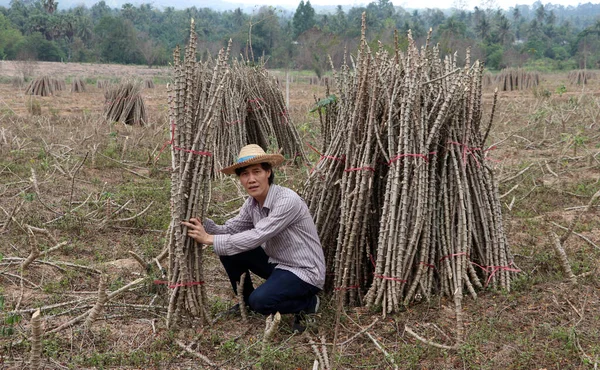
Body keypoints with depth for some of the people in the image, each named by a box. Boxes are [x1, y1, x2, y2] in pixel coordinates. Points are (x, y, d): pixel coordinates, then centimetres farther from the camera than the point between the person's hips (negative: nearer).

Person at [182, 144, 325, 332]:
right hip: (276, 262, 8)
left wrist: (209, 239, -27)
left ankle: (308, 303, -1)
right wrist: (202, 222, -21)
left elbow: (256, 237, -30)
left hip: (304, 272, -8)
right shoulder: (252, 203, 0)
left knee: (260, 301, -29)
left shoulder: (287, 200, -26)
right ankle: (245, 302, 17)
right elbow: (229, 229, -1)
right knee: (229, 250, -3)